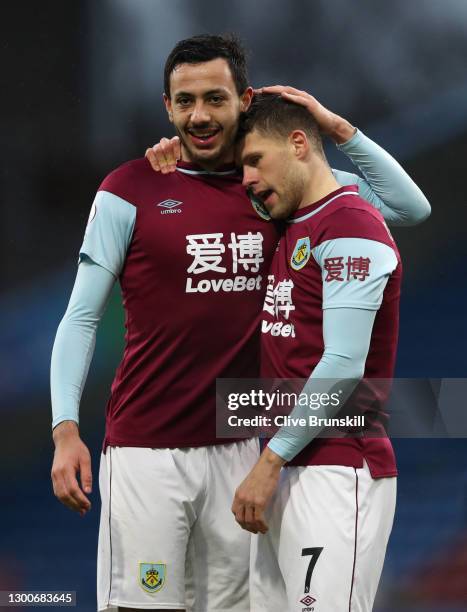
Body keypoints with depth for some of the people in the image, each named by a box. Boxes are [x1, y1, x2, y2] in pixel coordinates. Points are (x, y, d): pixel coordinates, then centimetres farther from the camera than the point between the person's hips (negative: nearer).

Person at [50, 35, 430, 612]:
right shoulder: (131, 190, -1)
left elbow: (410, 207, 9)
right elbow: (81, 317, -1)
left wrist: (336, 127, 1)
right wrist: (65, 428, -12)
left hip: (237, 449, 3)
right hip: (146, 450, -3)